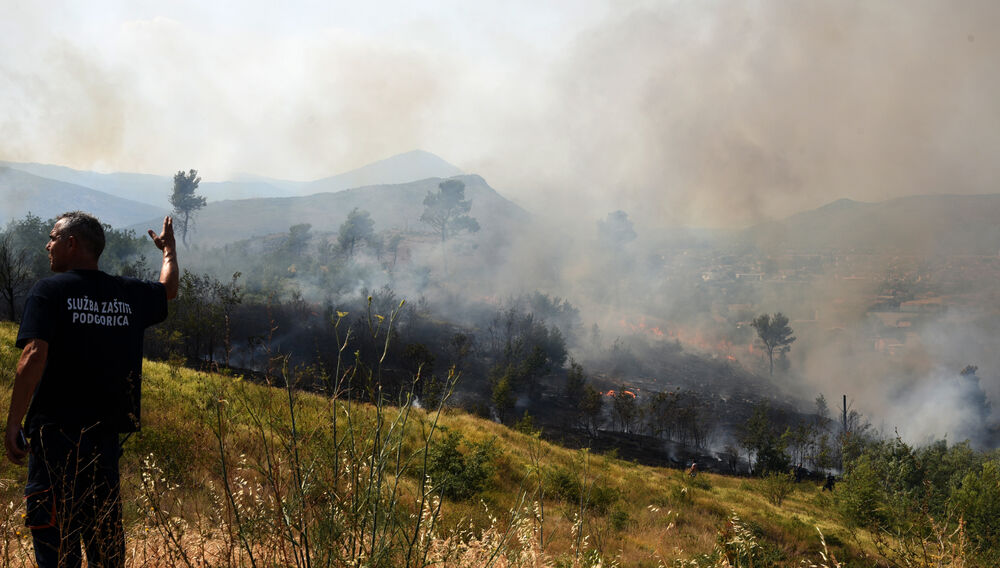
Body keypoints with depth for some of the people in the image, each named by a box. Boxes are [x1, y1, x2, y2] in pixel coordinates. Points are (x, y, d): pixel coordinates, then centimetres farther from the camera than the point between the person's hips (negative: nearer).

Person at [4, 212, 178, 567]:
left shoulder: (49, 291, -6)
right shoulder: (130, 295, 8)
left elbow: (34, 356, -17)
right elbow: (169, 288, 29)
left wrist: (13, 424, -12)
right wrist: (168, 249, 48)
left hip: (56, 431, -4)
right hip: (108, 431, 5)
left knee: (55, 533, -1)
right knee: (104, 527, 15)